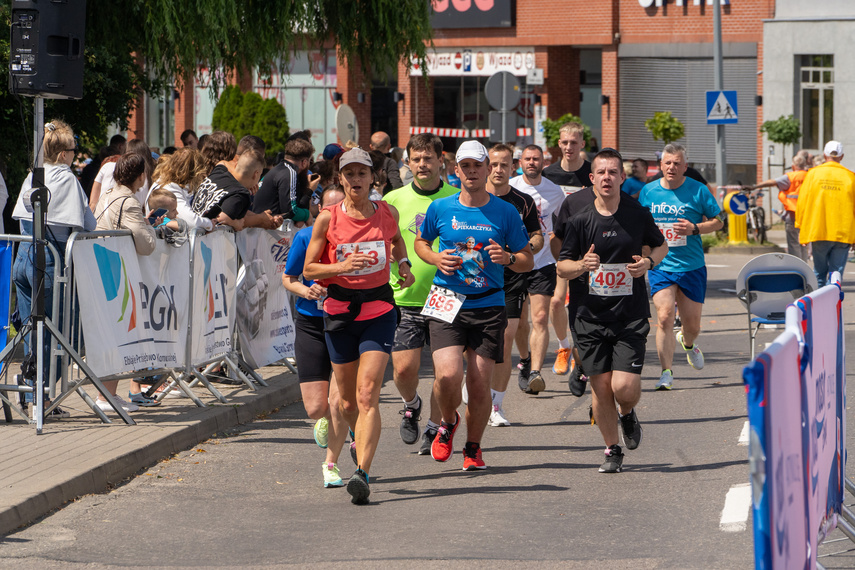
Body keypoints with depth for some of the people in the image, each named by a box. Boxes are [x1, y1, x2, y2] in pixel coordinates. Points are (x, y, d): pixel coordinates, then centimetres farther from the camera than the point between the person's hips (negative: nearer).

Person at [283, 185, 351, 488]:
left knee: (339, 401, -10)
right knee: (316, 407, -3)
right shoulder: (306, 238, -6)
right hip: (311, 325, 1)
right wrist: (305, 290, -14)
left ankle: (331, 463, 14)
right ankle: (325, 419, 37)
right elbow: (288, 278, 6)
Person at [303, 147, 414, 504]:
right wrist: (341, 266, -17)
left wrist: (403, 264, 6)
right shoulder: (328, 219, -4)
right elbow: (309, 269, 0)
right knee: (348, 401, 11)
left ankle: (362, 473, -25)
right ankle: (360, 438, 46)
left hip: (379, 309, -1)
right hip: (340, 311, 1)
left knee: (367, 394, -17)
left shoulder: (387, 213, 1)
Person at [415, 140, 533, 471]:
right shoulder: (440, 209, 4)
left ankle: (473, 449, 21)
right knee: (448, 375, -18)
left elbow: (527, 261, 7)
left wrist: (507, 258, -15)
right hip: (447, 304, 0)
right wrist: (437, 259, -1)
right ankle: (448, 422, 15)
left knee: (479, 385, -2)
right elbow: (421, 242, 20)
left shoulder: (505, 212, 2)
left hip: (488, 307, 0)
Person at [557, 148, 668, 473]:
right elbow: (562, 267, 4)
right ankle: (612, 451, 20)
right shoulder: (580, 221, -1)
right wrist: (582, 265, -18)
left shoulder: (638, 214, -1)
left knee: (624, 387, -13)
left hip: (631, 315, -1)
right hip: (592, 316, 1)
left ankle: (628, 415, 22)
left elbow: (661, 246, 16)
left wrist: (649, 261, -5)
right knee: (600, 387, 2)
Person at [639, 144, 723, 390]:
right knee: (664, 317, -18)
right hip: (660, 266, 0)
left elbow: (717, 221, 2)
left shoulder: (698, 191, -4)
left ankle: (687, 343, 46)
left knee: (692, 325, 8)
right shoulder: (648, 192, 2)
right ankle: (666, 372, -11)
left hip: (692, 267, 0)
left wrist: (694, 228, -15)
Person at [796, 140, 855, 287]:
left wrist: (800, 228, 11)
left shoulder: (813, 174, 1)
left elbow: (802, 202, 3)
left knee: (819, 273, 13)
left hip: (818, 231, 1)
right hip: (843, 233, -1)